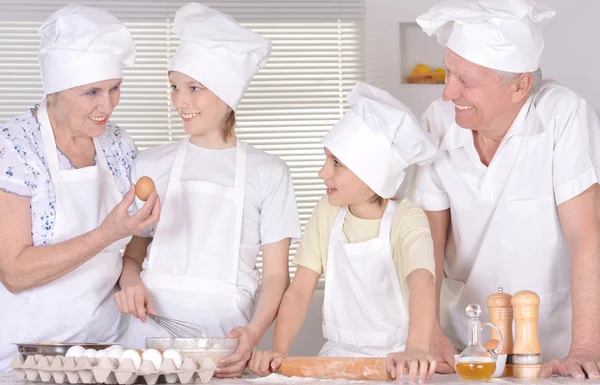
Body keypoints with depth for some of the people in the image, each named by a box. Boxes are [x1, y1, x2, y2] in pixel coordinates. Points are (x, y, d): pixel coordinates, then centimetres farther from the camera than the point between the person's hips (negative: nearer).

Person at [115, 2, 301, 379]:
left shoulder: (267, 173, 3)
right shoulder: (151, 165, 10)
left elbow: (276, 274, 0)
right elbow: (133, 251, 15)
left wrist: (254, 333, -16)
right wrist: (130, 280, -7)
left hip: (223, 336, -2)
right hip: (152, 332, 2)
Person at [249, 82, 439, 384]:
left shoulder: (406, 220, -12)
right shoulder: (327, 213, 2)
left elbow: (422, 284, -30)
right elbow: (299, 291, 0)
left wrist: (416, 348, -48)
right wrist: (279, 350, -16)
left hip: (394, 360, -3)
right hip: (338, 356, 3)